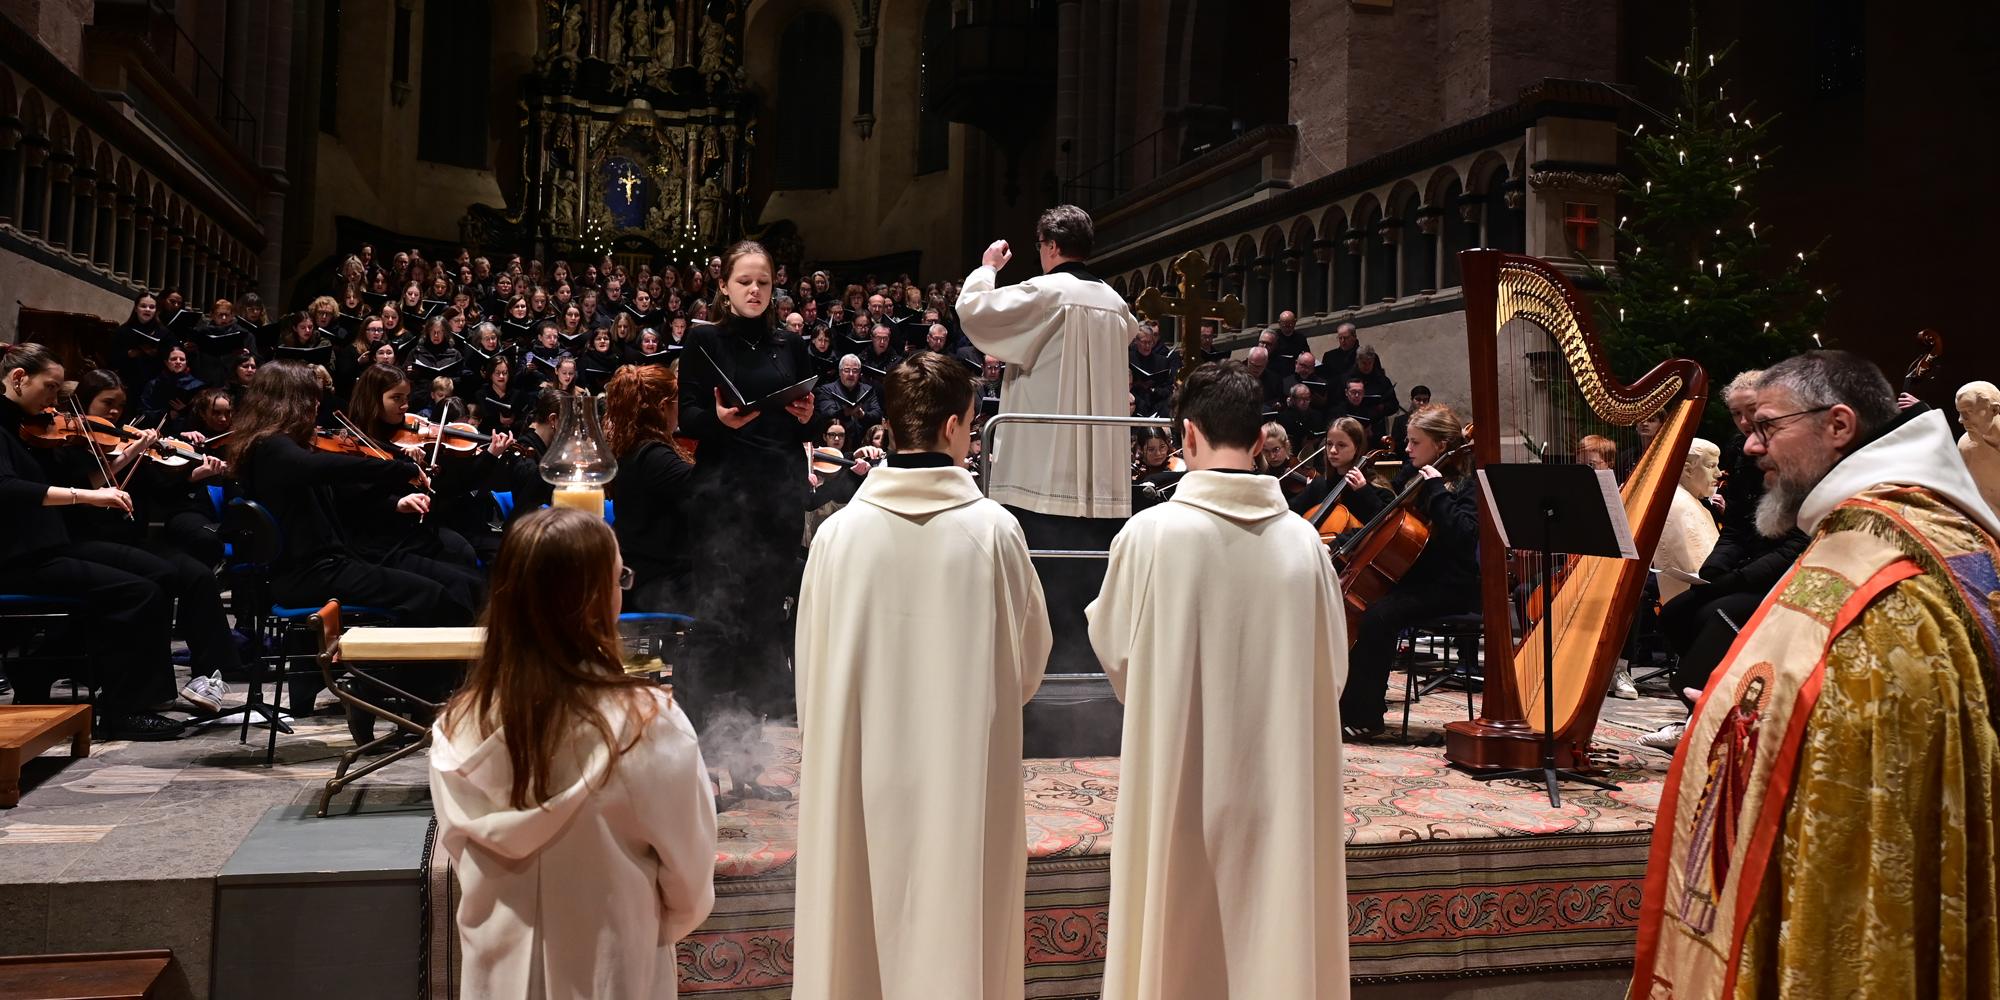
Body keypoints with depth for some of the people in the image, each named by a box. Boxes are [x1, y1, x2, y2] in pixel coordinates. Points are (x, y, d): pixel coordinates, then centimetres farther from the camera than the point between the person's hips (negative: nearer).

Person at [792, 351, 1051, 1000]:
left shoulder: (839, 531, -9)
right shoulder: (994, 530, -12)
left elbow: (811, 668, 0)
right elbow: (1030, 659, 0)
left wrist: (818, 742, 17)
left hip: (862, 767, 2)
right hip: (967, 768, -1)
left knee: (864, 929, 15)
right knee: (958, 922, 12)